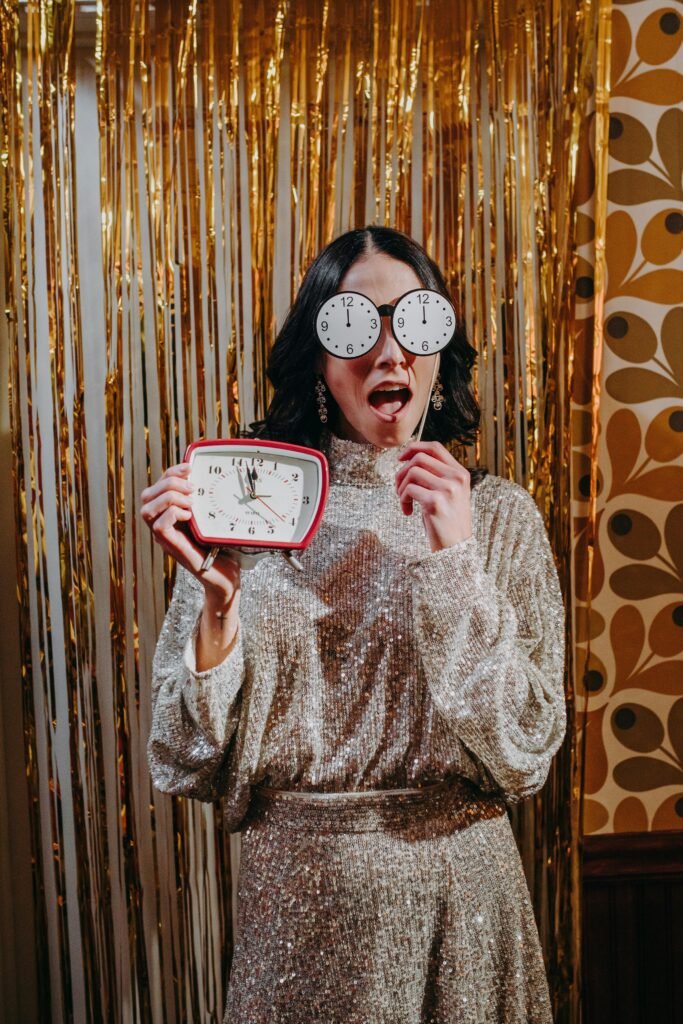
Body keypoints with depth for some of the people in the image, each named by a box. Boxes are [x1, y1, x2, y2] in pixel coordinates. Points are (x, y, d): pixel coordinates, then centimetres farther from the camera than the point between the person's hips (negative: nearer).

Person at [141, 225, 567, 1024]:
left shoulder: (499, 514, -3)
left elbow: (524, 757, -11)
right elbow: (194, 765, -6)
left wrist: (454, 562, -19)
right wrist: (218, 600, -21)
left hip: (461, 894, 1)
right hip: (301, 900, 0)